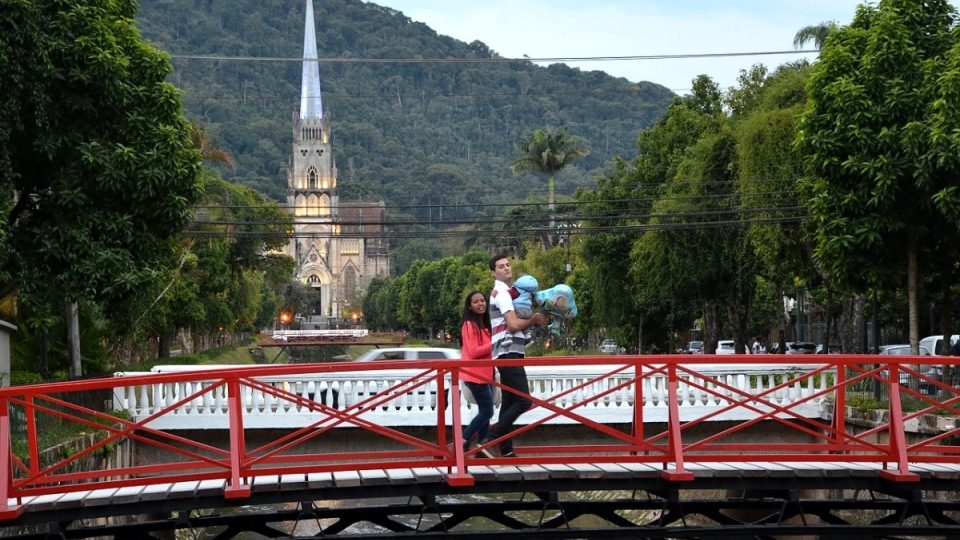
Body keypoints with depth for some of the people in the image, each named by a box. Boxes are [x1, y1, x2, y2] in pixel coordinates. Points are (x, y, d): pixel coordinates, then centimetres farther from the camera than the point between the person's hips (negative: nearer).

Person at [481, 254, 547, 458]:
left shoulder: (503, 292, 21)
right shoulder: (502, 292, -11)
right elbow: (514, 324, -19)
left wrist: (533, 319, 11)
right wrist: (534, 320, -4)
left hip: (507, 353, 10)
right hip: (509, 352, -10)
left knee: (509, 402, 9)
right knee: (523, 400, -15)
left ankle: (506, 450, 10)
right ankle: (488, 441, -18)